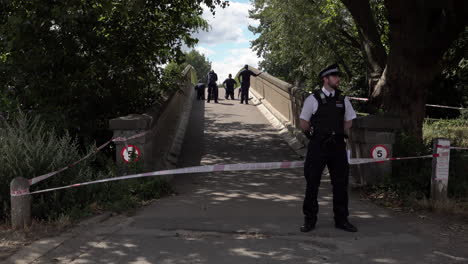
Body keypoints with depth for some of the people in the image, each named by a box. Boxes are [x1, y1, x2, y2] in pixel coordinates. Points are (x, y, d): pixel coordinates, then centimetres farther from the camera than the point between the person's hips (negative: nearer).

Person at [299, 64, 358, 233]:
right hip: (317, 147, -3)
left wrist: (339, 135, 12)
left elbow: (348, 121, 19)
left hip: (338, 146, 4)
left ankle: (341, 219, 21)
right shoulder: (313, 99, -5)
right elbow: (304, 123, 3)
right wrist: (314, 135, 8)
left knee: (340, 183, 8)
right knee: (312, 183, 3)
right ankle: (309, 219, 15)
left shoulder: (343, 100, 6)